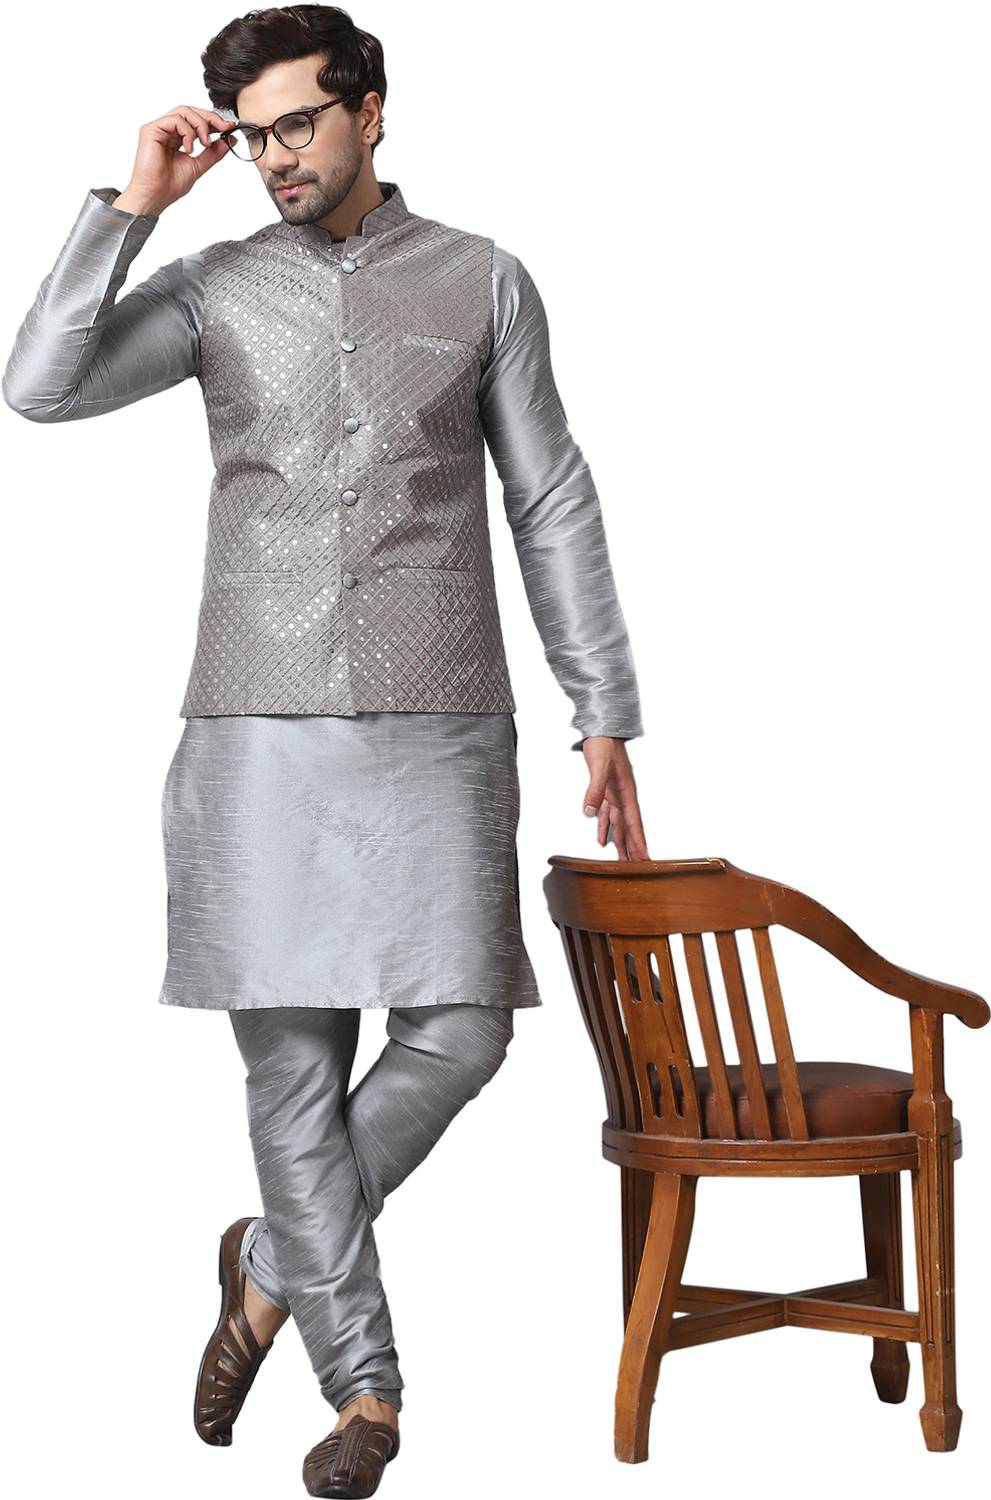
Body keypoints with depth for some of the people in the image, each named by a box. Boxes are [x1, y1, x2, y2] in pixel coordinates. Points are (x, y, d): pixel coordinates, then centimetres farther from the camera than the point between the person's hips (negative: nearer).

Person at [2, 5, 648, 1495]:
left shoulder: (482, 281, 7)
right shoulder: (215, 287, 8)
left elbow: (553, 504, 8)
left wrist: (607, 715, 4)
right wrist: (135, 201, -7)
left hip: (438, 732, 0)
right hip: (259, 735, 0)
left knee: (456, 1032, -7)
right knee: (294, 1061, 0)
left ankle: (274, 1265, 17)